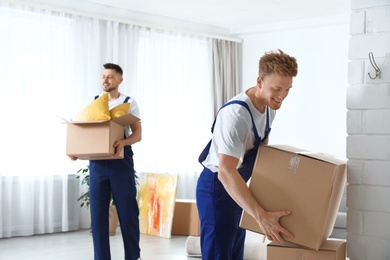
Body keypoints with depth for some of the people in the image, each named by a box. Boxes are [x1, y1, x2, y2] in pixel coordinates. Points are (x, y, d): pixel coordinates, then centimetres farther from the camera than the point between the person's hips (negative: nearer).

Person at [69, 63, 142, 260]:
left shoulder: (129, 103, 3)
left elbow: (138, 134, -4)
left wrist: (123, 142, -26)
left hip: (121, 162, -3)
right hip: (97, 163, 3)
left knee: (127, 211, 1)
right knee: (98, 213, 3)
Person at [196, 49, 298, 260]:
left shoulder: (270, 107, -2)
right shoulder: (236, 114, -31)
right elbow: (225, 172, -39)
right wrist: (261, 216, -45)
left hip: (237, 187, 9)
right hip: (217, 187, -9)